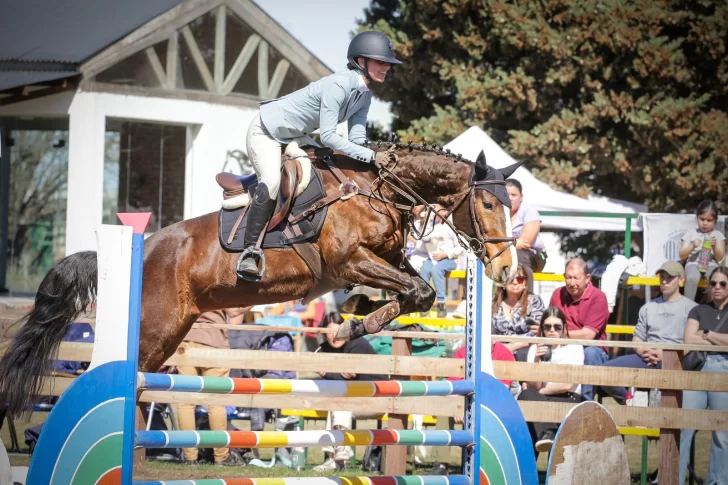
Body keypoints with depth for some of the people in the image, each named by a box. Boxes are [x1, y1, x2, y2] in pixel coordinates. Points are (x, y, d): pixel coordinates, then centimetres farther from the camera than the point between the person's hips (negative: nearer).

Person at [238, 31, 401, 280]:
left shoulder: (364, 95, -1)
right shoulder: (339, 85, -30)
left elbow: (357, 138, -5)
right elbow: (327, 135, -35)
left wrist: (376, 158, -25)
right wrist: (371, 157, -39)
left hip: (294, 137, 10)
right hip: (266, 132, -10)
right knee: (271, 182, -30)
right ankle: (249, 252, -29)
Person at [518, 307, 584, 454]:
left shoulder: (574, 348, 4)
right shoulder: (535, 348, 13)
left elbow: (567, 385, -6)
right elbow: (533, 386, 2)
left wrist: (540, 390, 0)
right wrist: (537, 360, -12)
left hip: (568, 399, -3)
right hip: (541, 399, 3)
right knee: (526, 395, -34)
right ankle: (547, 433, -49)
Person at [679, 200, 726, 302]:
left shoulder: (718, 235, 12)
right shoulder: (691, 234, 10)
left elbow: (720, 257, 4)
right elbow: (682, 256, 6)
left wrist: (715, 246, -15)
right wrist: (692, 246, -12)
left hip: (711, 264, 0)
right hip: (693, 263, 0)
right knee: (692, 278, -37)